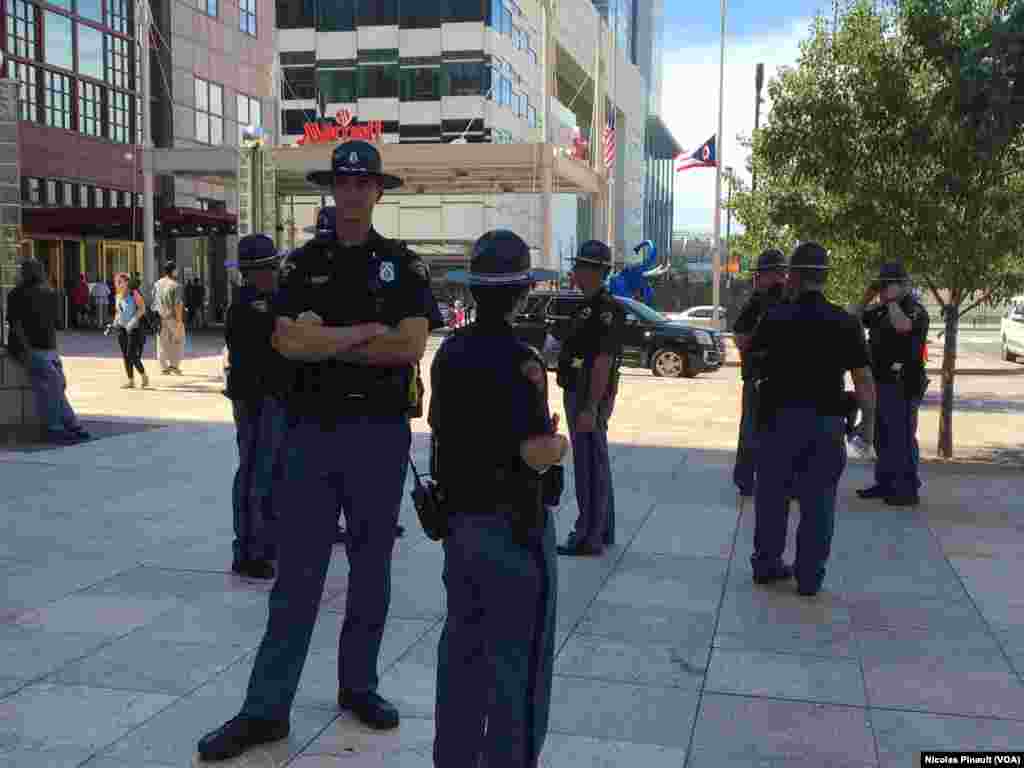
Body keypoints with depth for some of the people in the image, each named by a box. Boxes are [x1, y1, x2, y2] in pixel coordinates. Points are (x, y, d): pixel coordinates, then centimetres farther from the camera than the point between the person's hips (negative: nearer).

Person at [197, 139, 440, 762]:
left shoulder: (403, 264, 3)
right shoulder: (304, 262, 6)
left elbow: (411, 346, -11)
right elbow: (289, 342, -9)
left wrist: (326, 343, -9)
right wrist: (369, 330, -10)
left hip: (381, 431, 0)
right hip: (311, 430, 0)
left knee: (372, 568, 11)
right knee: (297, 575, 3)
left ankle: (359, 685, 27)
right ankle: (266, 710, 9)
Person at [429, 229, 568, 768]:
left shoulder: (450, 351, 4)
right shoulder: (519, 360, -19)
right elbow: (536, 453, -23)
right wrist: (561, 444, -4)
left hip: (458, 518, 8)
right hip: (511, 526, -7)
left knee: (461, 648, 18)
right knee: (518, 660, 5)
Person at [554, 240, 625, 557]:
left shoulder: (606, 308, -17)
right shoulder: (588, 307, 14)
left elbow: (603, 361, -23)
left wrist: (590, 408, -26)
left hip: (590, 398, -10)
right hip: (579, 395, 10)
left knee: (590, 467, -4)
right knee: (596, 465, 16)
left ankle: (589, 537, 2)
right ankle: (602, 530, 25)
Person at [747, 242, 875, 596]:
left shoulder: (774, 317, -3)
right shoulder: (845, 322, -2)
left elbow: (754, 358, 10)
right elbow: (863, 379, -4)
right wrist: (869, 421, 4)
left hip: (780, 416, 0)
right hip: (827, 421, 0)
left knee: (772, 494, 12)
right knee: (818, 500, 7)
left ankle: (766, 563, 22)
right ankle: (810, 576, 11)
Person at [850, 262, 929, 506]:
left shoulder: (914, 309, -11)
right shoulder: (881, 310, 15)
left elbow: (902, 326, -33)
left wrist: (892, 301, -18)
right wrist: (867, 298, 6)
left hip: (902, 385, -9)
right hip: (881, 383, 9)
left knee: (902, 437, -7)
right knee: (881, 436, 16)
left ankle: (908, 490, -2)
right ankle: (885, 483, 26)